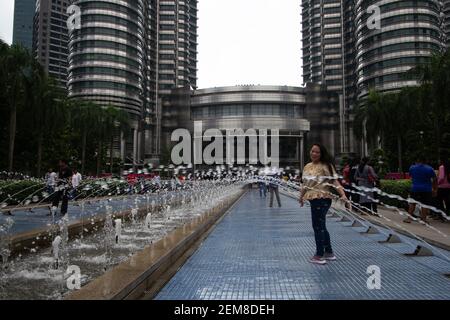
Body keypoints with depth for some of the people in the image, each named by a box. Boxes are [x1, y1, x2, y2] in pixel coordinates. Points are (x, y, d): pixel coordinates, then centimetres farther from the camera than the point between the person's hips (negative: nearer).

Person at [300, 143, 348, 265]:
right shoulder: (307, 167, 13)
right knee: (321, 226, 17)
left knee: (318, 226, -2)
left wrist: (343, 194, -24)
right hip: (313, 199, 8)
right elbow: (305, 184, 22)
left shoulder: (326, 166, -9)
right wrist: (301, 197, 27)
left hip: (321, 199, -8)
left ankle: (319, 256, 10)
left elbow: (334, 181, -14)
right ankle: (329, 252, 31)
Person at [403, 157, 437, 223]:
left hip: (415, 189, 1)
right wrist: (435, 189, 9)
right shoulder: (429, 169, -4)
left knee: (412, 203, 10)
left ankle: (409, 218, 9)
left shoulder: (412, 167, -1)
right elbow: (435, 180, -1)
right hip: (426, 190, -1)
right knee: (425, 204, 4)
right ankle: (424, 219, 5)